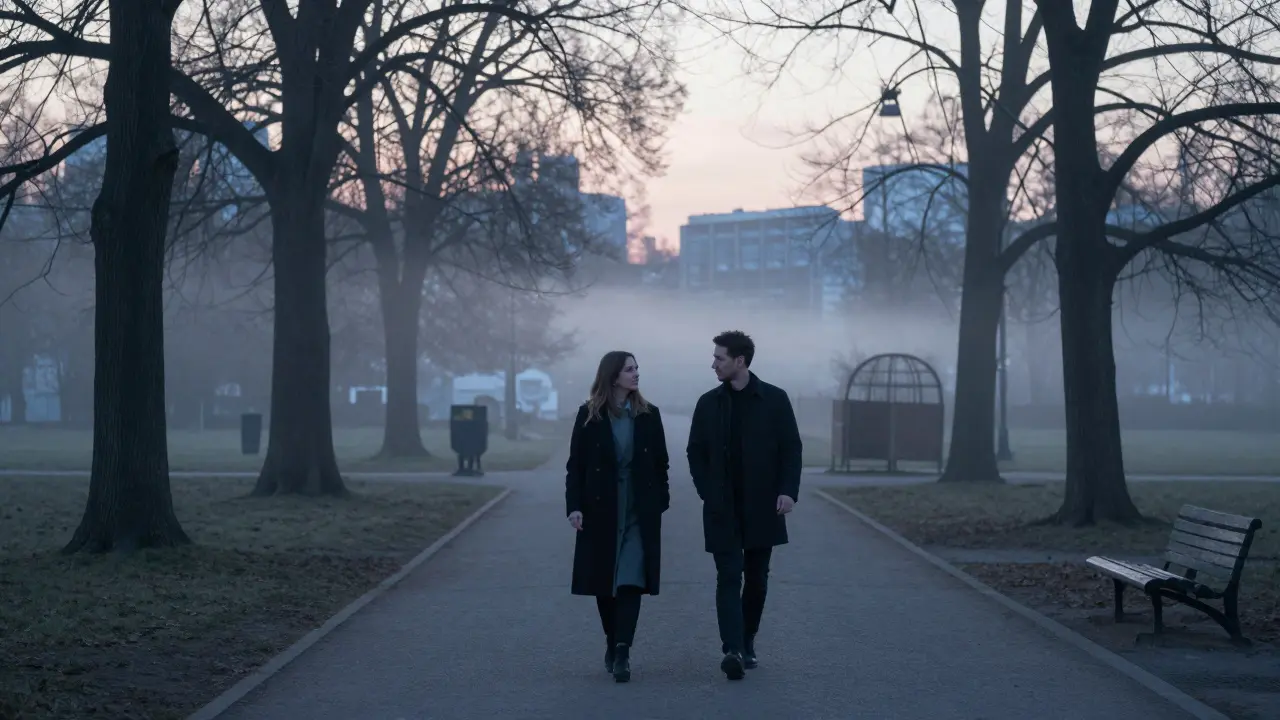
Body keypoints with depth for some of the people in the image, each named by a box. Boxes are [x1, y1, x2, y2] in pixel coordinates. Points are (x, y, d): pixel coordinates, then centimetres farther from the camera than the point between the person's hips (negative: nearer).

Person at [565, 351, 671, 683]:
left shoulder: (648, 415, 2)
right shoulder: (589, 415, -1)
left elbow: (660, 462, 6)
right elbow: (575, 464, -2)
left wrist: (661, 502, 1)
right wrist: (574, 506, -10)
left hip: (640, 512, 0)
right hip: (600, 510, 0)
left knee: (631, 581, -10)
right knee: (604, 582, 8)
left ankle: (622, 652, -14)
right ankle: (612, 644, 24)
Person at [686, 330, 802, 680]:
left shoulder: (774, 400, -1)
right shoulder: (708, 403, 5)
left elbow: (791, 449, 0)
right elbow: (696, 453, 9)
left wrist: (788, 490, -12)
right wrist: (708, 493, -3)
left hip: (762, 508, 0)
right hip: (723, 510, 0)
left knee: (756, 579, 9)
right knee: (729, 578, -9)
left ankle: (747, 644, 22)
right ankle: (732, 650, -16)